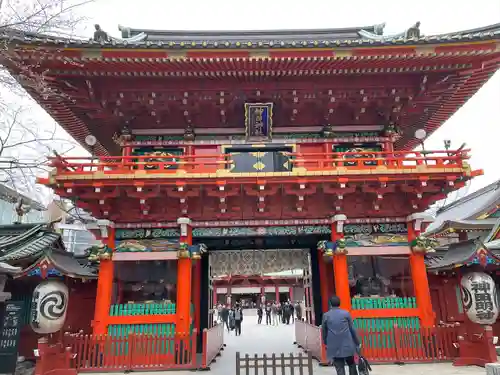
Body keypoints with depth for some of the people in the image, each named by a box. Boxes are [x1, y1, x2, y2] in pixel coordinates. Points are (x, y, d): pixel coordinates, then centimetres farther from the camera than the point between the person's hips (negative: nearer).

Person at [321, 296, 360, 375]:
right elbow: (352, 329, 2)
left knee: (339, 369, 4)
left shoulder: (326, 316, -1)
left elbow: (324, 331, 7)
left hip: (334, 347, 0)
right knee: (351, 364, 21)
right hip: (347, 345, 1)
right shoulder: (346, 313, -2)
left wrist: (326, 343, 22)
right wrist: (357, 343, 12)